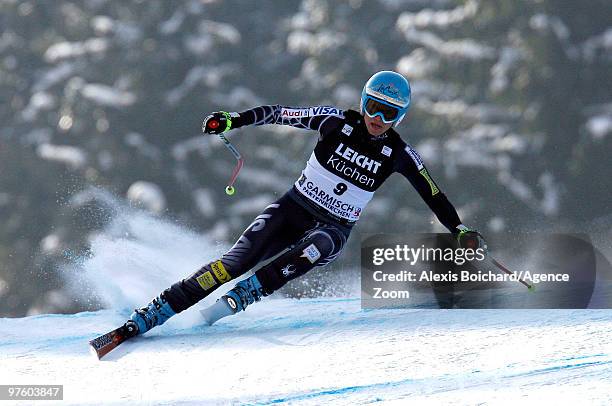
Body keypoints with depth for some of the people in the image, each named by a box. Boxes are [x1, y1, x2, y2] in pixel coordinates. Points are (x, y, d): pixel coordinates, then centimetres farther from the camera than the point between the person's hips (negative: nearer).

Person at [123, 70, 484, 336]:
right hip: (293, 209, -1)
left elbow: (434, 197, 2)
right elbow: (278, 113, -4)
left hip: (334, 230, 1)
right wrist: (233, 121, -18)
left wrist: (461, 231, -10)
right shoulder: (337, 122, -7)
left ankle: (233, 301, -35)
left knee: (306, 255, -38)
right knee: (236, 263, -20)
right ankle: (148, 317, -22)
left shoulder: (400, 155, -5)